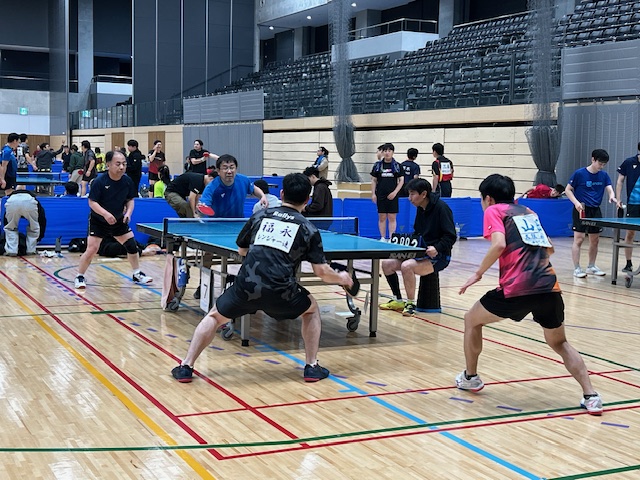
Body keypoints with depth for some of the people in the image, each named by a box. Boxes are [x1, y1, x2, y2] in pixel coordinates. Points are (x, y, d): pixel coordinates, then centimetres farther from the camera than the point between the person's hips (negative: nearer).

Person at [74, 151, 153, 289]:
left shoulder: (127, 181, -9)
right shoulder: (99, 181, -22)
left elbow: (130, 200, 3)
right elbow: (92, 202, -21)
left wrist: (128, 212, -16)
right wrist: (105, 213, -35)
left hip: (119, 221, 5)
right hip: (98, 221, -5)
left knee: (132, 245, 6)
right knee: (92, 249, -13)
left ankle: (137, 274, 25)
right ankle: (80, 277, 5)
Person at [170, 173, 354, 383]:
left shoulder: (260, 216, 17)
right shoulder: (308, 229, 11)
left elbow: (241, 250, 31)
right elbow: (322, 271, 7)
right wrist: (341, 278, 27)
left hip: (246, 286, 2)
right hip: (280, 292, -1)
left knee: (214, 316, 26)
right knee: (311, 309, 29)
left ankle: (185, 367, 20)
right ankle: (312, 366, 23)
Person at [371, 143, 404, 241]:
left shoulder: (397, 165, 2)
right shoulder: (377, 165, 5)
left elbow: (401, 180, 2)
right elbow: (374, 180, 8)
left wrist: (395, 192, -9)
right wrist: (373, 194, 1)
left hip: (392, 195, -1)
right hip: (381, 195, 1)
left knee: (392, 218, 0)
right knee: (382, 217, 4)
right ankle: (383, 238, 13)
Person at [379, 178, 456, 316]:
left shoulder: (441, 208, -15)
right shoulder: (421, 209, 9)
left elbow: (451, 237, -18)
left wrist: (437, 248, -32)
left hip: (438, 256, -9)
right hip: (420, 252, 9)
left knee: (407, 266, -32)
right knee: (387, 263, -3)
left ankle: (411, 304, -15)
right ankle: (398, 301, 13)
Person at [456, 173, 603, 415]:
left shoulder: (493, 211, 7)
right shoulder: (528, 212, 25)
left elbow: (499, 244, -11)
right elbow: (549, 248, 31)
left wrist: (478, 273, -2)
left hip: (516, 289, -5)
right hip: (550, 287, 6)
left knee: (472, 320, 21)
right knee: (559, 343, 23)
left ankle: (470, 377, 32)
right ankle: (590, 396, 8)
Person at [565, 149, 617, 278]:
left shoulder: (604, 175, 5)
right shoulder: (579, 173, -9)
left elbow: (609, 189, -4)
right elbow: (568, 190, -4)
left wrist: (612, 196, -28)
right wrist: (576, 202, -19)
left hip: (595, 211, 5)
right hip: (581, 210, -5)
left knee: (595, 240, 11)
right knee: (579, 238, -9)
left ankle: (591, 267, 26)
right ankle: (577, 269, -4)